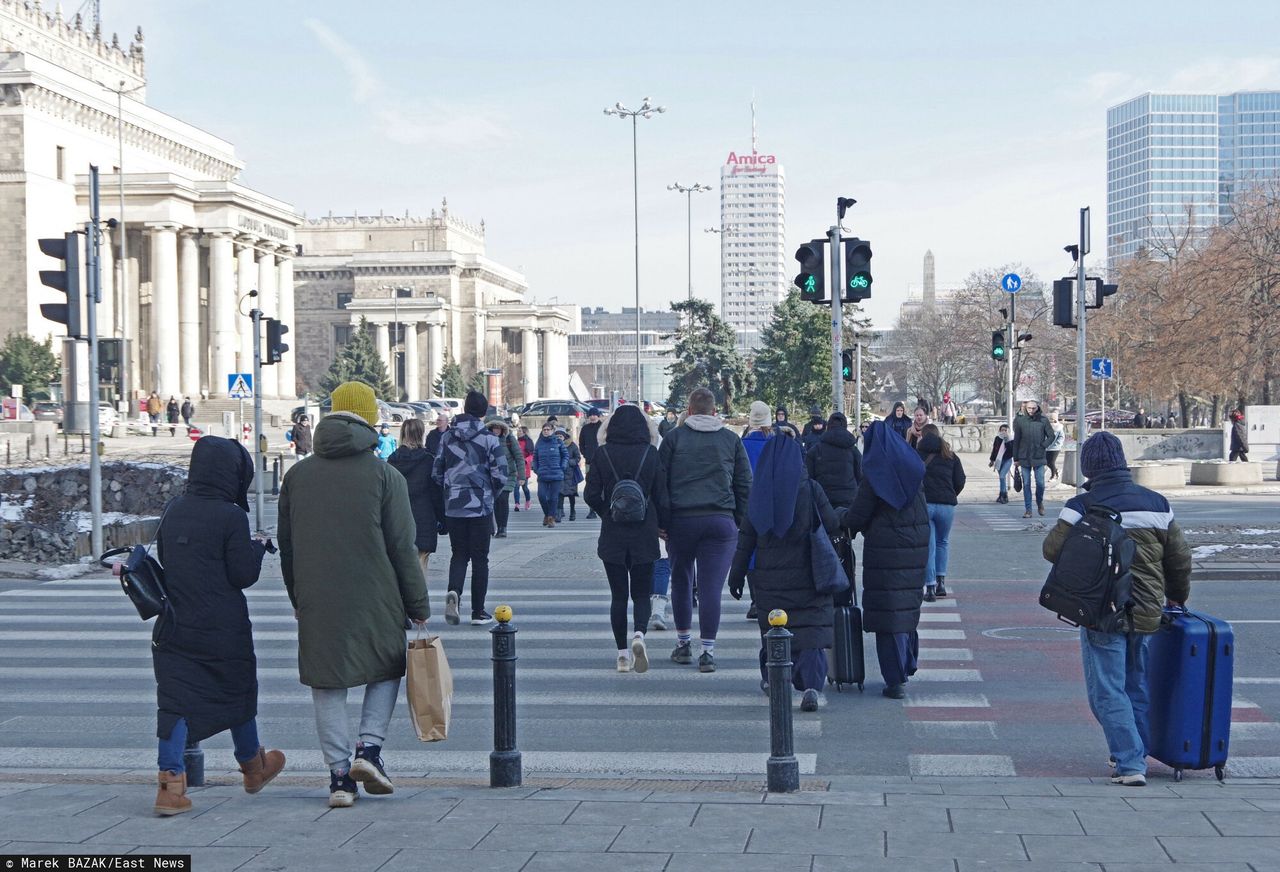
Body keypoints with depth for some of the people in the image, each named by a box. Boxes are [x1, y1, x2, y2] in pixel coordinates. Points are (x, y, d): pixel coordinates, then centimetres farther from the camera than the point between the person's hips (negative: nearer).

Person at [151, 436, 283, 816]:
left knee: (175, 699, 1)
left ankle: (170, 779, -11)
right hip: (223, 629, -4)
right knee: (238, 693, 15)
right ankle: (253, 767, 34)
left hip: (174, 626, 4)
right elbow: (243, 575, -12)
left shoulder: (174, 511, 4)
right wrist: (258, 548, 4)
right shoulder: (231, 517, -15)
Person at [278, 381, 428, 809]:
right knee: (386, 670, 17)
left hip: (316, 604, 2)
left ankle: (339, 774, 5)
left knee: (328, 685, 8)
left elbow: (286, 545, 12)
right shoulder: (384, 475, -5)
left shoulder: (297, 475, 6)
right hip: (374, 600, -2)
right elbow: (403, 548, -4)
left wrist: (298, 598, 23)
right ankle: (369, 748, 1)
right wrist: (418, 607, 2)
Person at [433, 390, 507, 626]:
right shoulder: (488, 438, -7)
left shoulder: (447, 437, 3)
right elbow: (500, 475, -9)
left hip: (453, 507, 3)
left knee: (458, 554, 13)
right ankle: (478, 612, 7)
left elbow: (437, 473, 5)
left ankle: (453, 591, -15)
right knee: (480, 558, 6)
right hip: (480, 506, -2)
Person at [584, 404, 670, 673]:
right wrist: (664, 525, 12)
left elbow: (591, 495, -4)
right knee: (642, 592, 9)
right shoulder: (651, 454, -4)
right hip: (644, 534, 0)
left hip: (612, 535, 0)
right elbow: (662, 496, -2)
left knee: (618, 595, 9)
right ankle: (639, 634, -18)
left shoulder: (603, 454, -4)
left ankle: (623, 654, 7)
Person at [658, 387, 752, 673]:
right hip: (720, 521, 0)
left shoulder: (675, 437, 3)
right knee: (711, 586, -2)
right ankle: (708, 651, -6)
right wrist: (740, 523, 16)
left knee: (681, 581, 16)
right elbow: (745, 485, 10)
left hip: (680, 520, 0)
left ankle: (683, 643, 25)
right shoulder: (731, 440, 8)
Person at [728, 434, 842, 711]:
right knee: (811, 628, -5)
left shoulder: (759, 494, 1)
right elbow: (832, 526, 1)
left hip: (768, 577, 3)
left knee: (772, 627, 19)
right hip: (806, 576, -3)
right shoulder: (810, 490, -6)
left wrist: (737, 575, 10)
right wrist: (843, 514, 24)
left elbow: (746, 538, 3)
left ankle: (772, 678, 30)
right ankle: (811, 685, -20)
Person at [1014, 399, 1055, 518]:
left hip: (1039, 458, -1)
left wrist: (1043, 446, -7)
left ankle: (1040, 503, 25)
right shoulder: (1020, 421, 3)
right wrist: (1016, 458, 4)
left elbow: (1051, 436, 9)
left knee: (1040, 483, -2)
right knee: (1026, 484, 2)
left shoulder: (1043, 421, 1)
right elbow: (1016, 440, 6)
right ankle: (1028, 510, 5)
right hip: (1024, 458, 1)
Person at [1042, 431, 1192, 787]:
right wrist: (1177, 596, 25)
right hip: (1147, 612, 5)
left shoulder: (1082, 506, -12)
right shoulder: (1156, 504, 3)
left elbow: (1052, 549, -11)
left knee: (1108, 690, 0)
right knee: (1137, 686, 19)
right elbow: (1180, 558, 9)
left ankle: (1130, 764, -9)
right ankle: (1136, 753, 28)